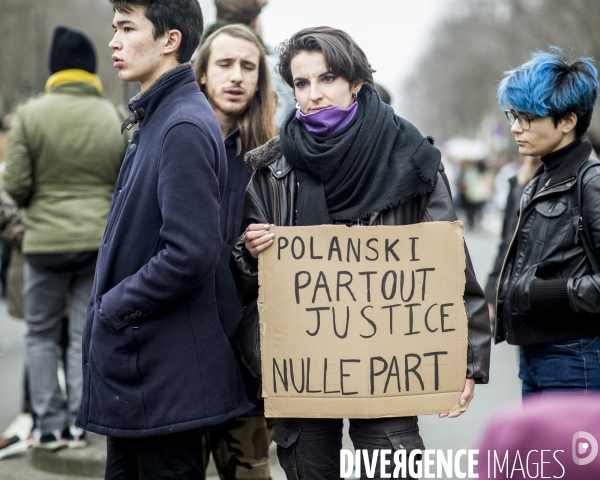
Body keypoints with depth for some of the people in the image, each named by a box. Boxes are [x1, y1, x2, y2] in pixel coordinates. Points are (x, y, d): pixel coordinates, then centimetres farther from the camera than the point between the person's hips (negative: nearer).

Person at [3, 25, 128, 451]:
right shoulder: (116, 119, -1)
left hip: (46, 240, -1)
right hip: (101, 240, 2)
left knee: (42, 334, 12)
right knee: (87, 334, 8)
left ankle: (50, 425, 11)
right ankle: (78, 424, 9)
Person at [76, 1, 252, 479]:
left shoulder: (184, 128, -19)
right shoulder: (154, 118, 13)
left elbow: (191, 252, -27)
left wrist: (115, 307, -16)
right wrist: (112, 307, 10)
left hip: (162, 368, -10)